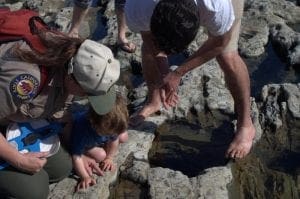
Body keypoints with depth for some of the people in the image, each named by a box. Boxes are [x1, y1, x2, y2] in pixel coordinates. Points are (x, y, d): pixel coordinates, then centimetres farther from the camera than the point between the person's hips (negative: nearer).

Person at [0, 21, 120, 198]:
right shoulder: (27, 79, -42)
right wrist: (20, 161, -25)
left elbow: (59, 117, 1)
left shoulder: (68, 65, -15)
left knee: (62, 168, 2)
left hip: (18, 121, 7)